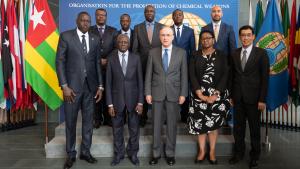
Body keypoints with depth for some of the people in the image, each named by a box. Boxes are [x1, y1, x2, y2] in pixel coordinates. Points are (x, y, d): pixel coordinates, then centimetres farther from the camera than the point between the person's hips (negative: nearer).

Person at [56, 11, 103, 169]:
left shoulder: (95, 39, 8)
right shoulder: (66, 36, -2)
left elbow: (97, 63, 9)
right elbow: (60, 61, -5)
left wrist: (100, 86, 4)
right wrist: (64, 86, -12)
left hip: (90, 85, 3)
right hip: (72, 85, -3)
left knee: (88, 120, 10)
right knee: (70, 121, 7)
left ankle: (85, 151, 24)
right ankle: (71, 154, 21)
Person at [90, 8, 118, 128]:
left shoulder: (113, 31, 10)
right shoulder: (89, 31, 5)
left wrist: (109, 61, -6)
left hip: (109, 67, 1)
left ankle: (107, 118, 12)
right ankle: (97, 118, 12)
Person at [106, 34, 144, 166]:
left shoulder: (136, 58, 0)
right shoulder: (111, 59, -2)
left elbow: (140, 80, 0)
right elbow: (108, 82, -2)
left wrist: (140, 101, -6)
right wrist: (110, 103, -6)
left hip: (133, 98, 0)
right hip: (117, 99, 0)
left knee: (134, 128, 11)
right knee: (117, 129, 12)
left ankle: (133, 153, 30)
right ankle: (118, 154, 30)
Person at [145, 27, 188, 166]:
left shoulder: (181, 52, 2)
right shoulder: (153, 52, 4)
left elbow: (184, 75, 1)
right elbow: (148, 74, 4)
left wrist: (183, 94, -4)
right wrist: (148, 92, -2)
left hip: (174, 94, 0)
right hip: (157, 93, 1)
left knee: (172, 125, 8)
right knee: (156, 125, 8)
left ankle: (170, 153, 22)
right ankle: (156, 153, 22)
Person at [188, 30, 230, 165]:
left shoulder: (221, 55, 3)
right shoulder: (195, 55, 5)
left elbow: (225, 75, -3)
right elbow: (192, 75, -2)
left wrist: (215, 94, -14)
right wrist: (200, 94, -12)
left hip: (217, 94, 0)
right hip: (199, 95, 1)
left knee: (213, 123, 5)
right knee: (200, 123, 3)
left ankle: (212, 151, 18)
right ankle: (201, 151, 17)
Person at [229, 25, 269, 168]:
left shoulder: (261, 53, -3)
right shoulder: (235, 54, 7)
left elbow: (265, 78, -6)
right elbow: (233, 76, 8)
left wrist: (262, 99, -10)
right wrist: (231, 95, 5)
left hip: (253, 98, -3)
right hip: (238, 97, 3)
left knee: (254, 128, 9)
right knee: (238, 127, 10)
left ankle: (254, 156, 25)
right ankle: (239, 153, 26)